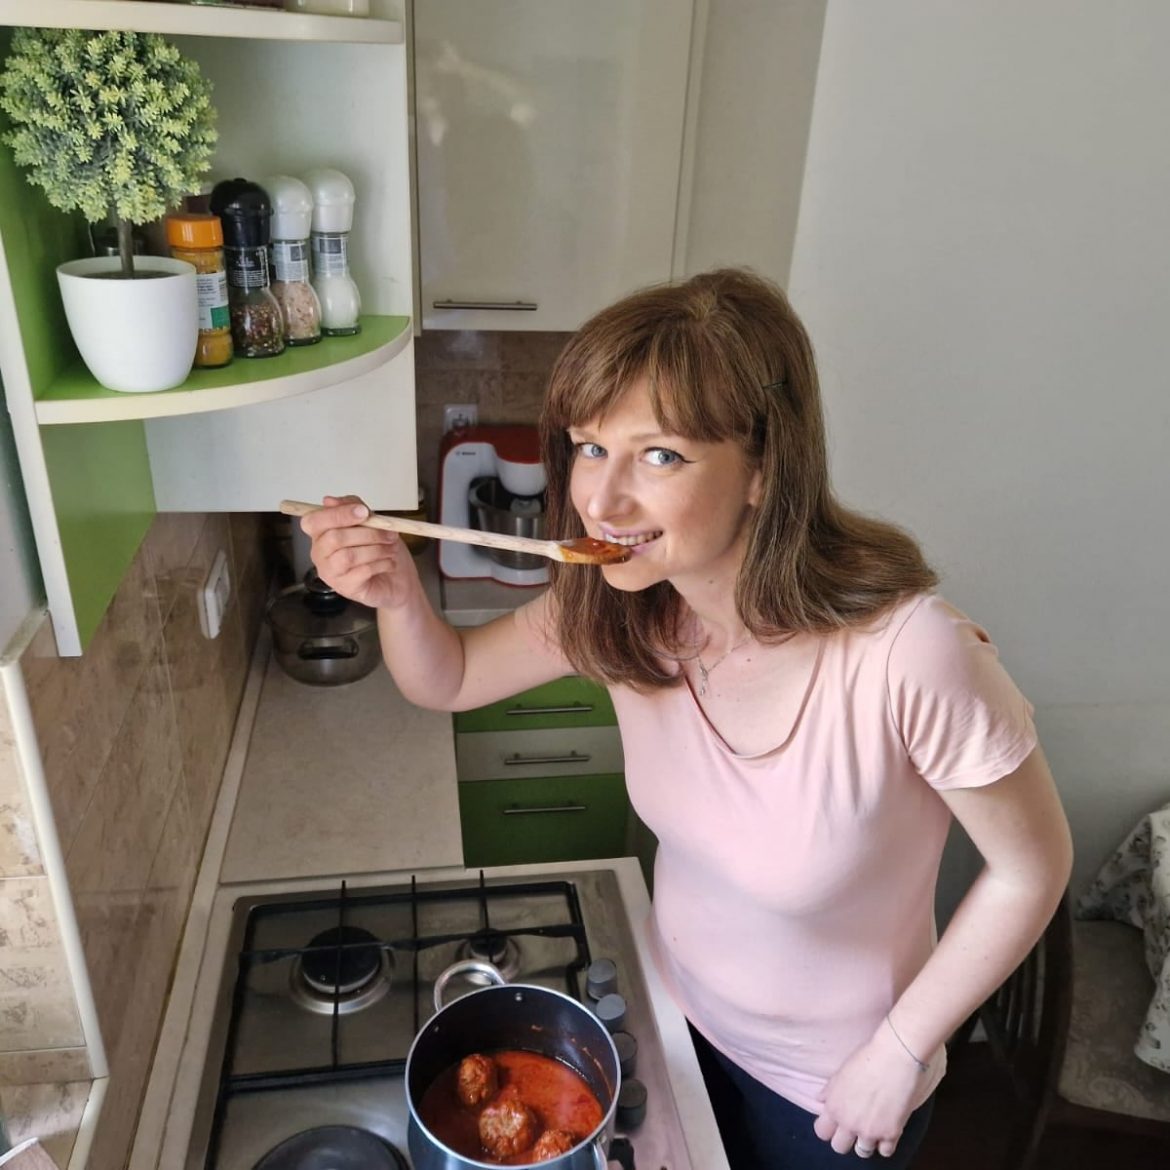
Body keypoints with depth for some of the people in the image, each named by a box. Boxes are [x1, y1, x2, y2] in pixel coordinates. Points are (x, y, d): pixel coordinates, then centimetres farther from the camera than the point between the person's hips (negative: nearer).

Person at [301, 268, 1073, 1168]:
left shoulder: (910, 655, -37)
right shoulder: (619, 602, -21)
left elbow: (1032, 869, -21)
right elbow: (450, 680, -8)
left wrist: (901, 1051, -14)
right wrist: (399, 594, -28)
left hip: (834, 1089, -4)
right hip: (680, 1019, 4)